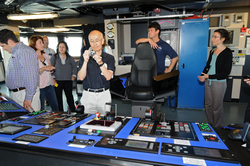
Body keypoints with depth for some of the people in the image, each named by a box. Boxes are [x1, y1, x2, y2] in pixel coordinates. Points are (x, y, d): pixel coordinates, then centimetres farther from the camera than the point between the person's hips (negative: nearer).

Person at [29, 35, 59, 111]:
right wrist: (44, 68, -23)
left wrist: (51, 68, 0)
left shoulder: (45, 55, 12)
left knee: (55, 106, 12)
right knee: (40, 109, 4)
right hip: (39, 86, -6)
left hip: (49, 84, 6)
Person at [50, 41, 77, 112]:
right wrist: (53, 78, -5)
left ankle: (73, 111, 16)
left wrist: (73, 76, 4)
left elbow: (75, 67, 14)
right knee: (59, 97, 6)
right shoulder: (54, 57, 3)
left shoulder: (70, 58, 7)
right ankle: (61, 112, 17)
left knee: (69, 96, 5)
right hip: (58, 81, 0)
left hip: (68, 81, 1)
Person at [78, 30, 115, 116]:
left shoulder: (109, 58, 2)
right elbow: (81, 77, -6)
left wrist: (100, 63, -23)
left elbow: (108, 77, -10)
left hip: (104, 95, 0)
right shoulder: (84, 57, 4)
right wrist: (85, 62, -19)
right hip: (88, 95, 1)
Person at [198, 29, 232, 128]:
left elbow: (226, 72, -13)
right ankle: (210, 125, 31)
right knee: (208, 105, 13)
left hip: (219, 83, -6)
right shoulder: (212, 51, 9)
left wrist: (208, 76, -18)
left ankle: (217, 128, 23)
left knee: (217, 107, 5)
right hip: (208, 82, 6)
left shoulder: (227, 52, -10)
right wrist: (203, 76, -6)